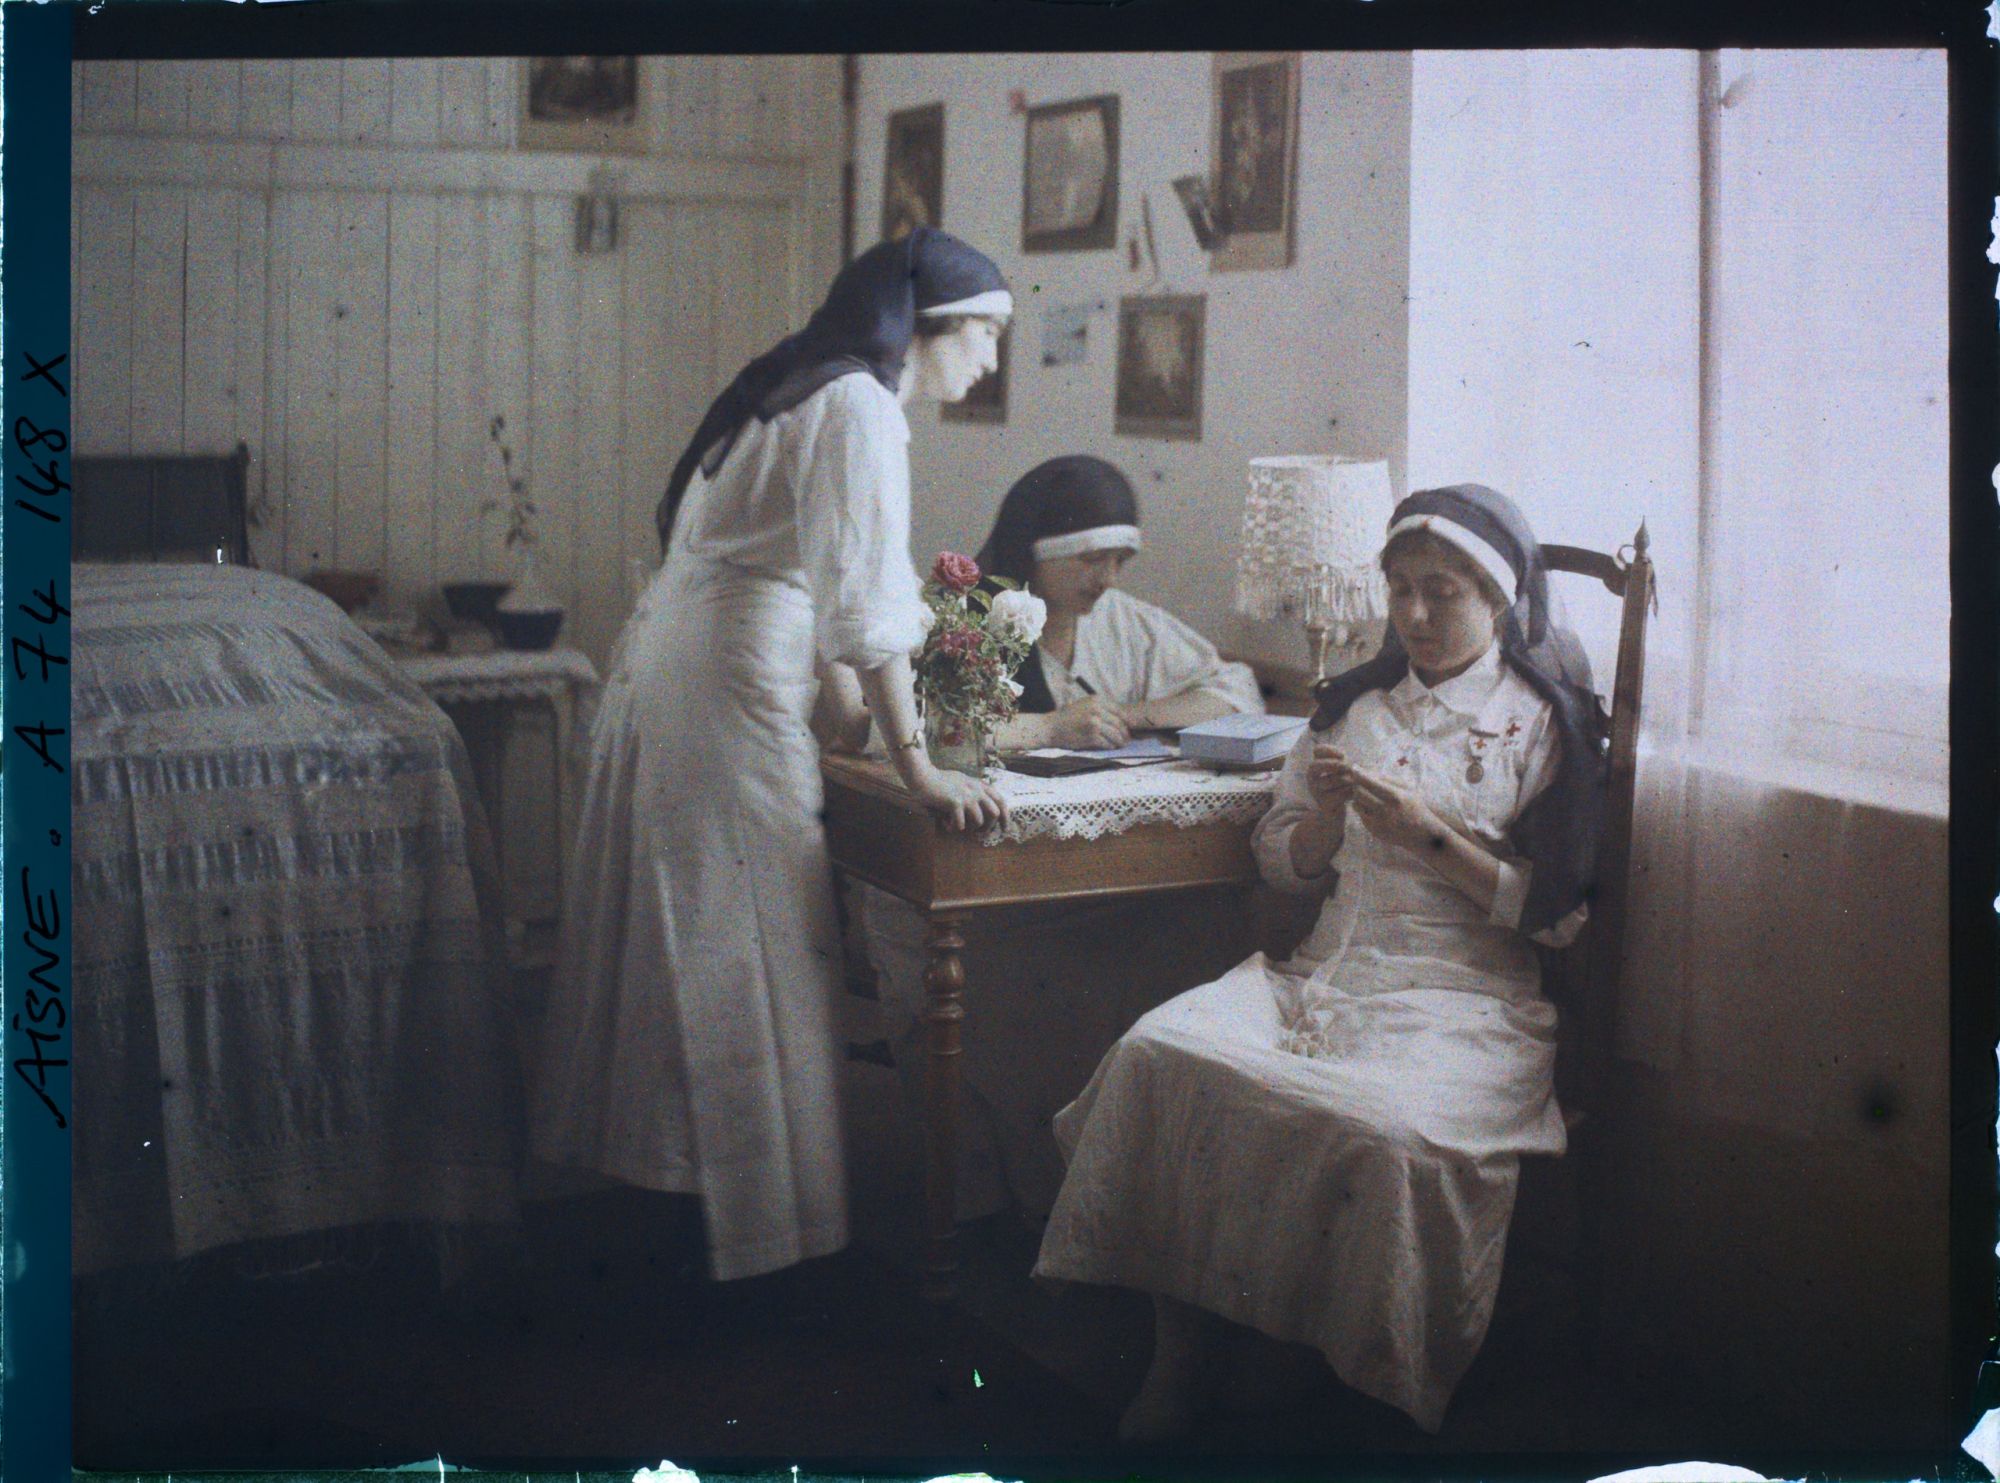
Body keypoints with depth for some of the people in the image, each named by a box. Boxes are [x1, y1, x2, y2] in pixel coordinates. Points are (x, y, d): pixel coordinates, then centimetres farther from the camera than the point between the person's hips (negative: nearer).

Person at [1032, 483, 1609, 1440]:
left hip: (1462, 999, -4)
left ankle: (1385, 1395, -14)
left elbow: (1558, 912, -2)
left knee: (1386, 1128, -37)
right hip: (1329, 970, 5)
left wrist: (1431, 838, -12)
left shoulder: (1542, 722, 5)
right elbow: (1284, 867, 21)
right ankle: (1175, 1361, -17)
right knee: (1158, 1054, -24)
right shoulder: (1354, 703, 20)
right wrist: (1325, 812, -1)